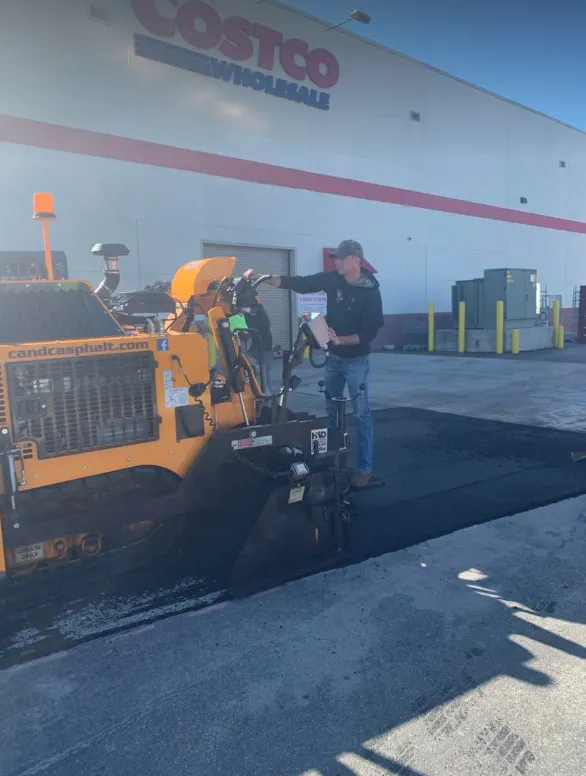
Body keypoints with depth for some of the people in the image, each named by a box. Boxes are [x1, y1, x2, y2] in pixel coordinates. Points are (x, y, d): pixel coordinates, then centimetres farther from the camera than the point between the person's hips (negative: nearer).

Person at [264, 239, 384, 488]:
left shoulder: (371, 291, -14)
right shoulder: (332, 279, -2)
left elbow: (369, 332, -16)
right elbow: (298, 283, -6)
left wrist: (342, 340, -29)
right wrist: (264, 278, -17)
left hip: (356, 360, -5)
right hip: (333, 357, 6)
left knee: (361, 414, -2)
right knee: (331, 410, 14)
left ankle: (364, 469, 6)